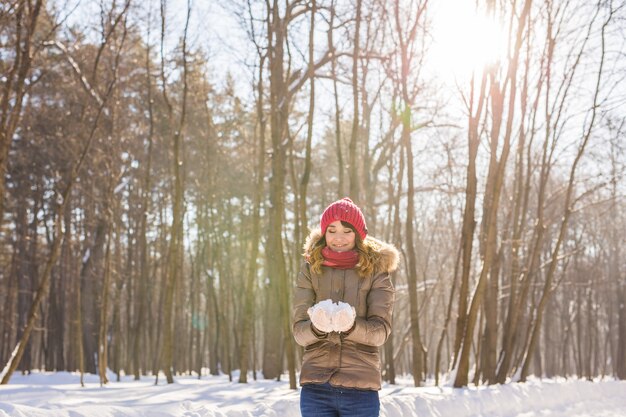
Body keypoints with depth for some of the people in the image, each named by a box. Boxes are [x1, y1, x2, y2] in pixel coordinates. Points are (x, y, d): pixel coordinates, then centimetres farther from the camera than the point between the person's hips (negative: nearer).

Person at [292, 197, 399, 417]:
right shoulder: (310, 269, 5)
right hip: (316, 387, 1)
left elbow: (381, 330, -7)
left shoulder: (375, 270, 3)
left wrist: (350, 325, -28)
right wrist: (317, 327, -26)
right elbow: (299, 331, -2)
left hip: (360, 388, -1)